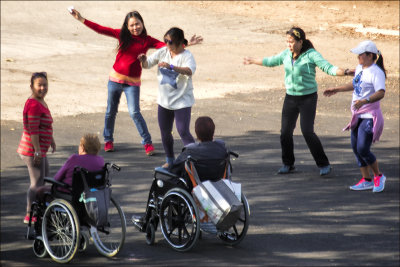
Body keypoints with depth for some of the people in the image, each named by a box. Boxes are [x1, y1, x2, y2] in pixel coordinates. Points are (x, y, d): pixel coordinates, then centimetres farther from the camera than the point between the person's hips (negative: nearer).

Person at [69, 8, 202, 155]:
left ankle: (147, 143, -3)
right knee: (111, 111, 11)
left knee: (134, 112, -13)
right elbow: (100, 29, 0)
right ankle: (108, 140, 30)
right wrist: (81, 19, -4)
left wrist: (186, 44, -27)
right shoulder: (122, 34, -1)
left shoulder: (147, 40, -4)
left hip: (132, 82, -2)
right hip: (115, 79, 2)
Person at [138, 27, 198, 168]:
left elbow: (190, 71, -34)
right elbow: (147, 65, 5)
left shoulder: (186, 55, -15)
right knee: (165, 132, 14)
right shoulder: (163, 52, 1)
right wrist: (143, 60, -20)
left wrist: (170, 66, -46)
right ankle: (170, 160, 32)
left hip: (182, 100, -6)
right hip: (164, 99, 6)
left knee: (183, 131, -14)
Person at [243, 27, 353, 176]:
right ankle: (288, 164, 23)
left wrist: (343, 72, -40)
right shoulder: (286, 54, 3)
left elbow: (328, 67, -23)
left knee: (307, 131, -15)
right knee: (285, 132, 3)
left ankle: (324, 164, -1)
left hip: (308, 97, -5)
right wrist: (253, 61, 32)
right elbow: (271, 61, 20)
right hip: (290, 97, 5)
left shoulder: (311, 55, -14)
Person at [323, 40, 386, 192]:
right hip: (358, 116, 9)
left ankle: (378, 177, 7)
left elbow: (381, 93, -31)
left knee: (363, 149, -13)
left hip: (370, 117, -9)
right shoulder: (359, 68, 10)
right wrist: (337, 90, 33)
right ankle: (367, 180, 19)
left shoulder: (376, 72, -18)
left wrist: (364, 101, -44)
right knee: (356, 148, 9)